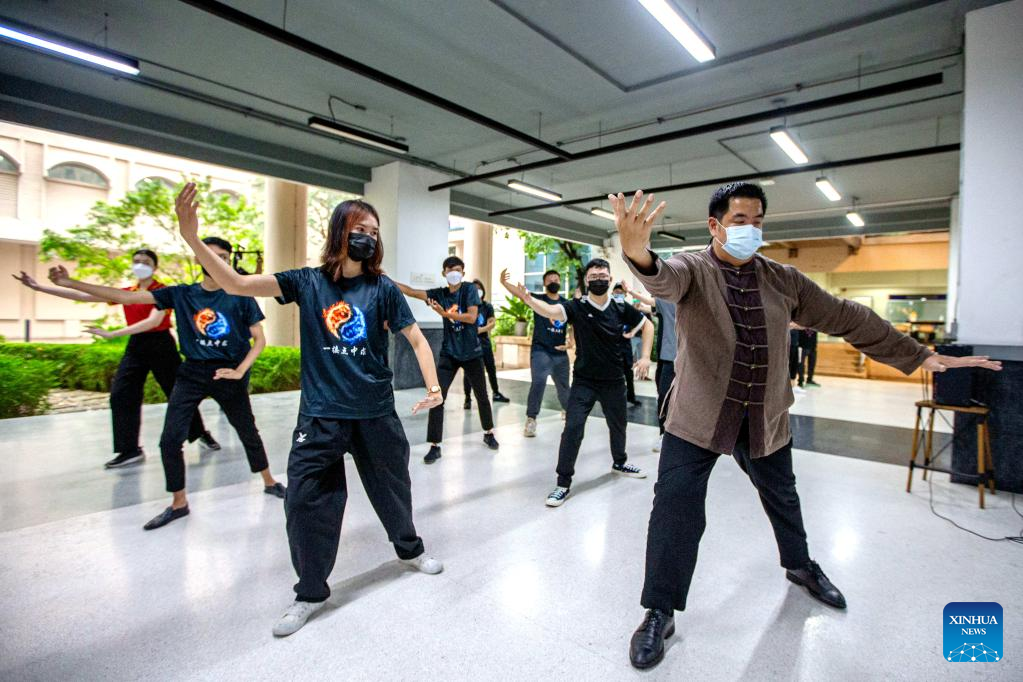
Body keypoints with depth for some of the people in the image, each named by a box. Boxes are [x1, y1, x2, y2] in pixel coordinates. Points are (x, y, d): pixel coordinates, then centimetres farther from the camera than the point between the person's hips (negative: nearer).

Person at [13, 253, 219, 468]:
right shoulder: (125, 293, 9)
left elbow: (154, 321, -22)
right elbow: (83, 296, 9)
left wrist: (113, 334, -25)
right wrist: (39, 287, 4)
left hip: (160, 345, -6)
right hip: (135, 346, 6)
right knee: (120, 395, -2)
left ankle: (201, 434, 22)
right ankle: (130, 450, 7)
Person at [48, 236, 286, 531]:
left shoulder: (240, 296, -7)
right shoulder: (182, 294, 0)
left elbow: (259, 339, -6)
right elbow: (126, 297, -2)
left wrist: (239, 371, -15)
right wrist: (71, 283, -7)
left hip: (227, 375, -2)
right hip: (191, 374, 3)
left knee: (248, 433, 11)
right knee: (170, 440, 0)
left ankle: (269, 482, 33)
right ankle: (179, 503, 20)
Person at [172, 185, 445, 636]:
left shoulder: (383, 289, -2)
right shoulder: (307, 282, -1)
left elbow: (417, 340, -2)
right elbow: (237, 284, -8)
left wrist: (433, 386, -14)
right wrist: (193, 240, -20)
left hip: (376, 413, 1)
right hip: (320, 416, 0)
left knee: (392, 488, 15)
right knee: (306, 500, 1)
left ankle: (409, 549, 44)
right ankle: (311, 592, 25)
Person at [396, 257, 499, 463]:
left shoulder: (470, 289, -6)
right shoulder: (439, 293, 0)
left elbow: (472, 317, -17)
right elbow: (411, 291, -8)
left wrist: (445, 313, -23)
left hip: (471, 353, -1)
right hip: (448, 354, 1)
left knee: (482, 396, 13)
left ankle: (488, 434, 35)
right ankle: (435, 446, 0)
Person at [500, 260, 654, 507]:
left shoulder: (621, 309, -4)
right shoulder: (577, 307, -12)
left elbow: (647, 324, 11)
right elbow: (550, 311, -31)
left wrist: (645, 357, 0)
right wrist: (523, 296, -50)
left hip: (614, 381, 4)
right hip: (584, 382, -3)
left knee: (618, 425, 22)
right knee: (573, 429, -13)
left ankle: (620, 462, 50)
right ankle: (563, 483, 2)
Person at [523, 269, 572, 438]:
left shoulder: (567, 303, 8)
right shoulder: (538, 299, -2)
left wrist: (571, 341, -4)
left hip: (560, 353, 4)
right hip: (540, 351, -4)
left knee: (563, 386, 19)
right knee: (538, 383, -22)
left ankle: (569, 410, 47)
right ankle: (531, 420, -11)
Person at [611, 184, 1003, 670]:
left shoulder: (784, 280, 3)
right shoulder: (691, 269, -11)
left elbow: (847, 318, 8)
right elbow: (663, 281, -35)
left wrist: (918, 356, 7)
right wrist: (639, 255, -59)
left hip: (765, 419, 5)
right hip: (698, 416, -4)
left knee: (782, 498, 25)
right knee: (675, 507, -9)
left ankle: (800, 566, 56)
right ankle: (660, 612, 10)